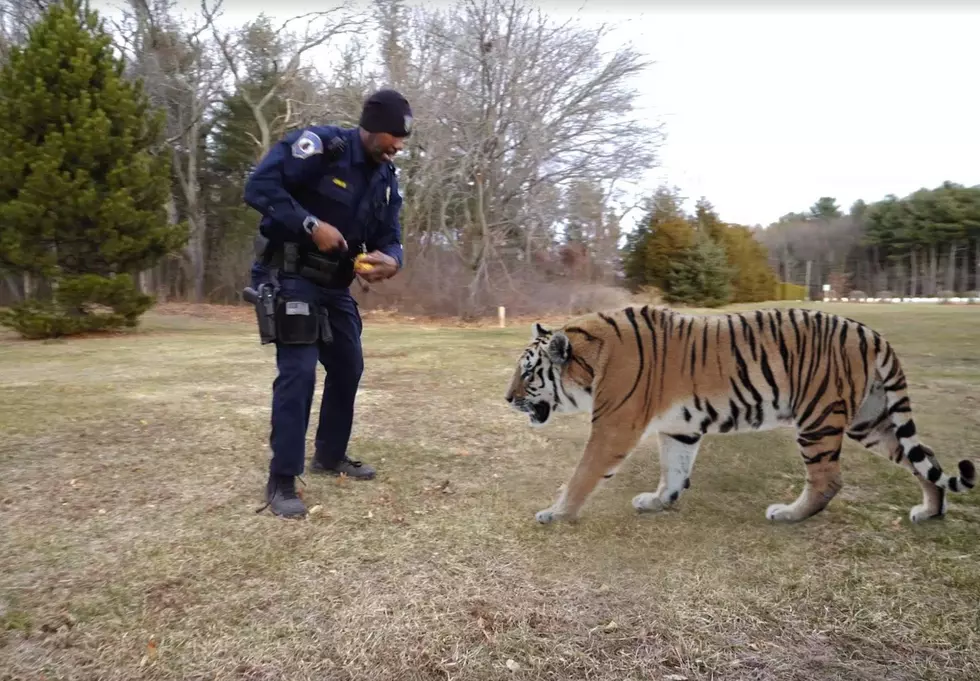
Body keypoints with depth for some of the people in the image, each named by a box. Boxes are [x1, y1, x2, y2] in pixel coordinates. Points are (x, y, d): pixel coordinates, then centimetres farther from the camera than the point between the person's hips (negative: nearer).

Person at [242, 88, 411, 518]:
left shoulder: (386, 179, 5)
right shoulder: (319, 145, -17)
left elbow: (389, 237, 5)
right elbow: (259, 186, -23)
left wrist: (390, 260, -19)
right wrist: (311, 225, -30)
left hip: (335, 285, 8)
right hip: (289, 276, -8)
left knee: (348, 368, 12)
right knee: (298, 371, -16)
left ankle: (330, 455, 31)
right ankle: (281, 482, -6)